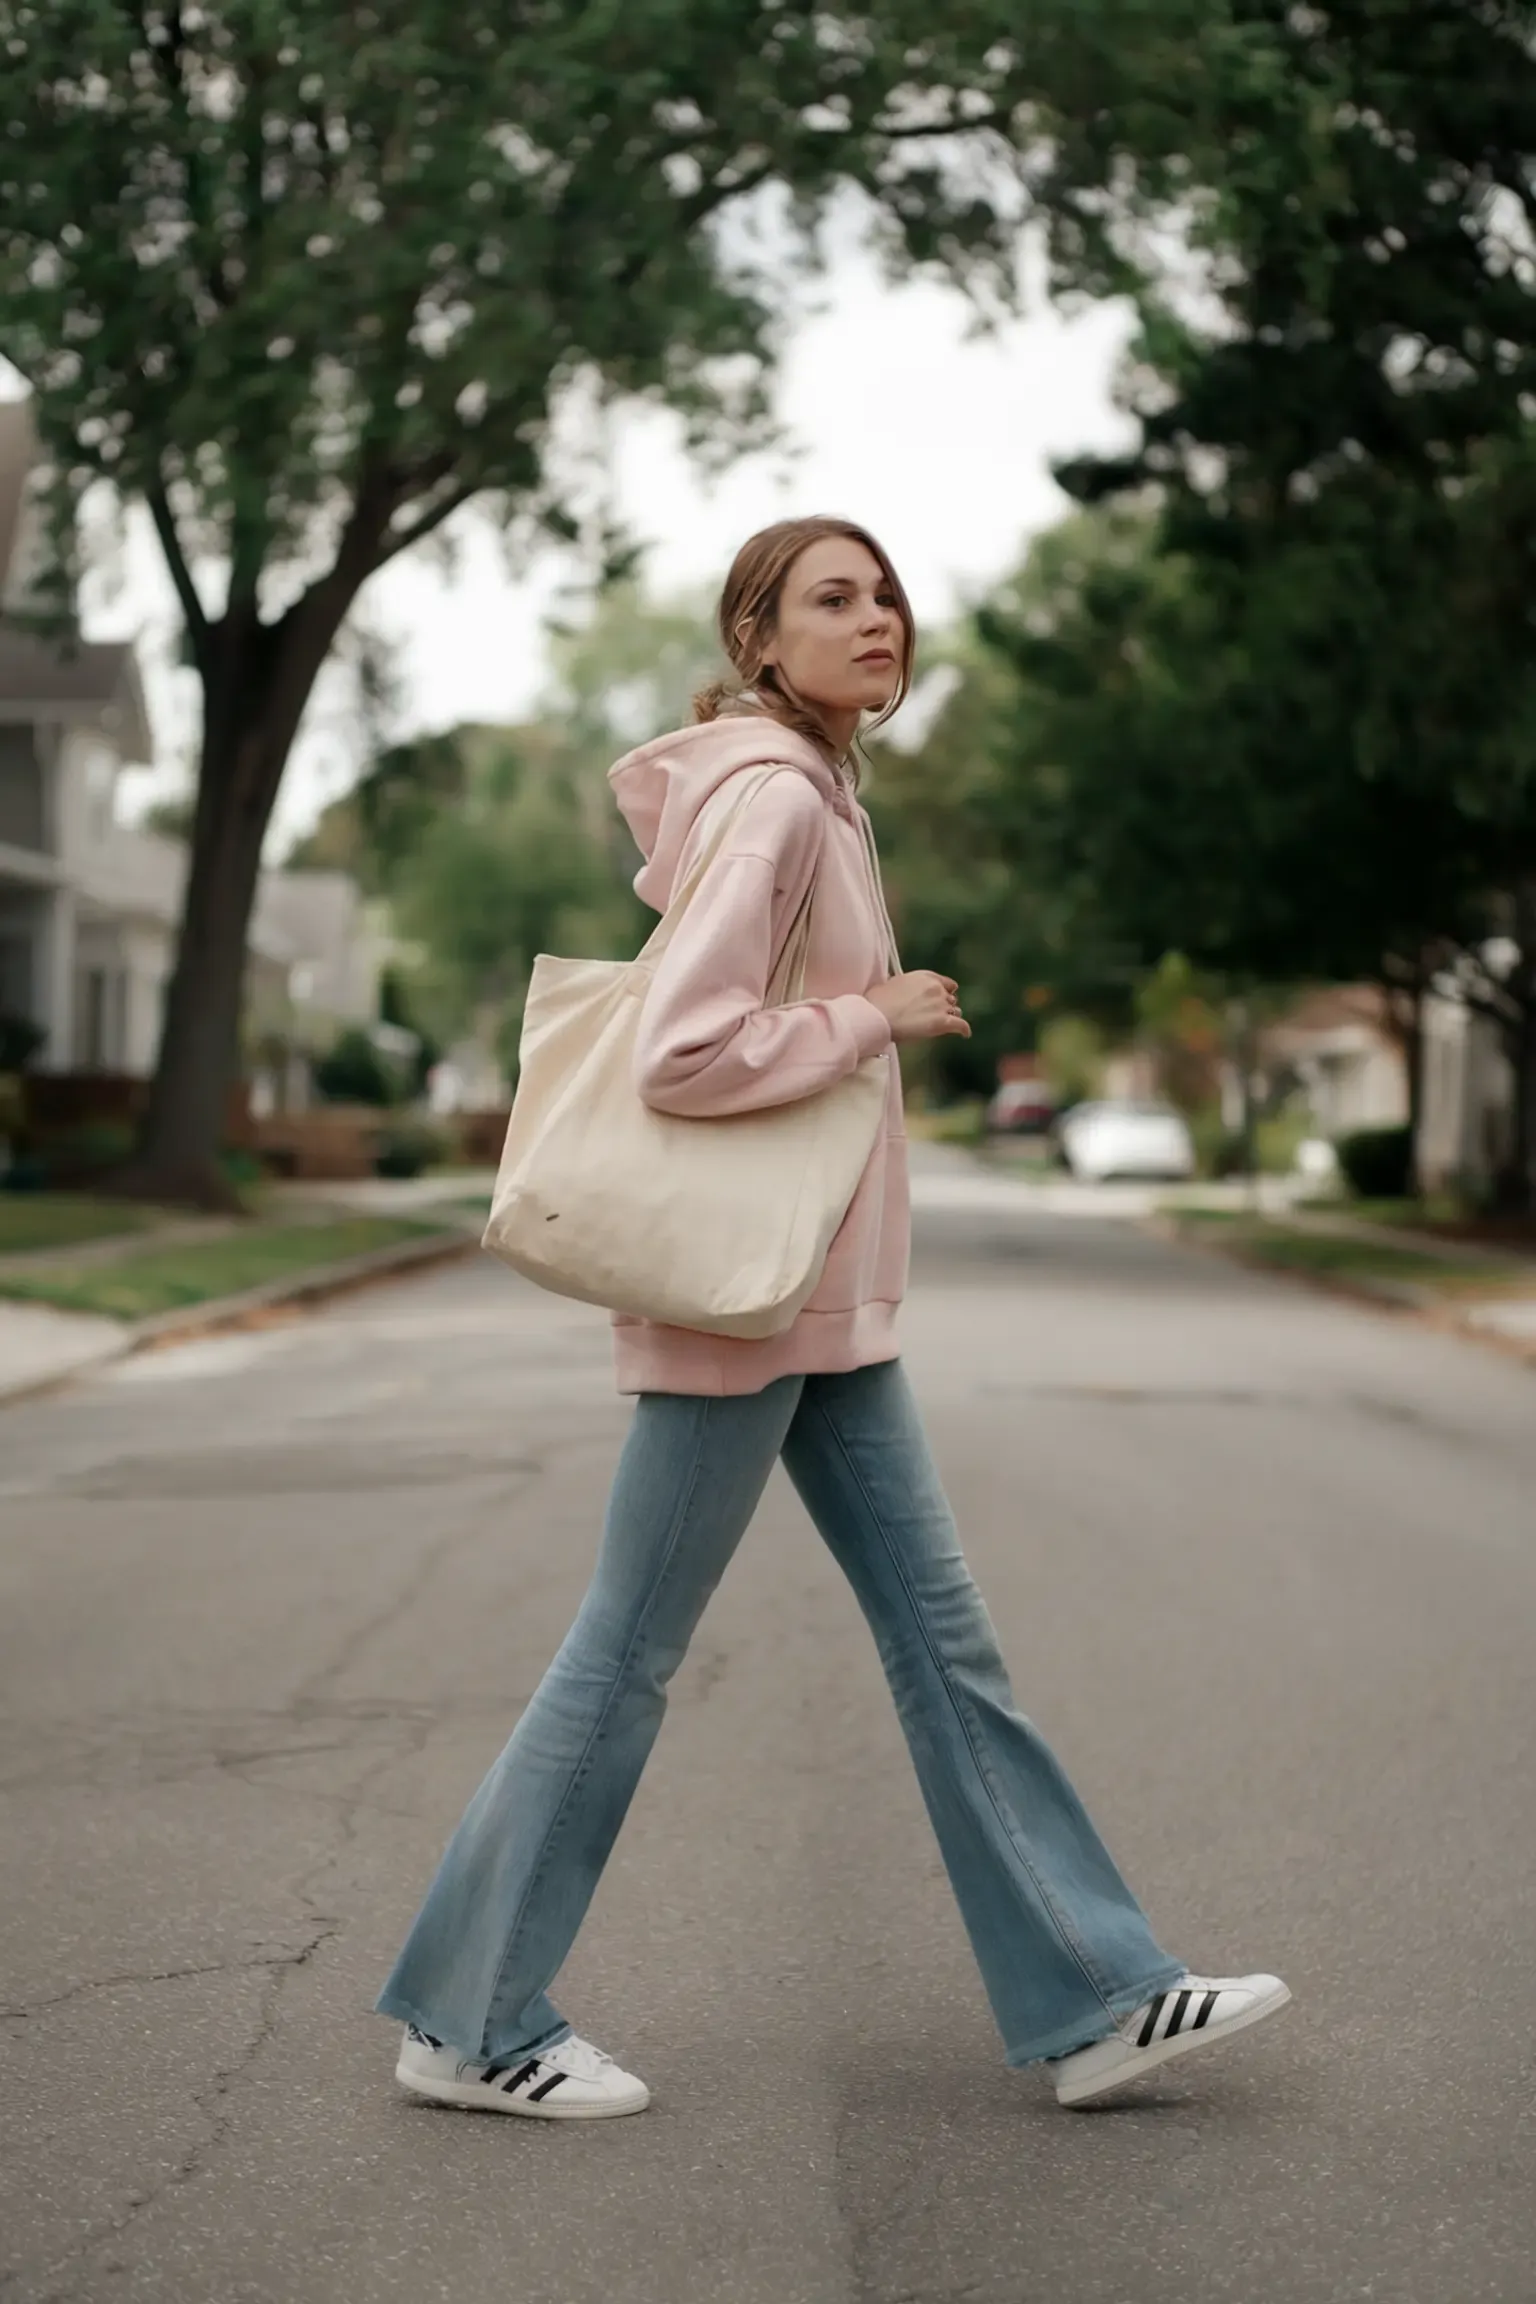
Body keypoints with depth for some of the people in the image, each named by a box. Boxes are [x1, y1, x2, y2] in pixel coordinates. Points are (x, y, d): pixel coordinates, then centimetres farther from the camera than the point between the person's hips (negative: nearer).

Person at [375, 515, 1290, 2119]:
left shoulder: (815, 794, 13)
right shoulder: (775, 801, -17)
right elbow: (681, 1056, -26)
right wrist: (878, 1017, -16)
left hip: (824, 1299, 10)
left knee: (940, 1630, 10)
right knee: (629, 1653, -1)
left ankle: (1092, 2000, 16)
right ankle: (468, 2024, 12)